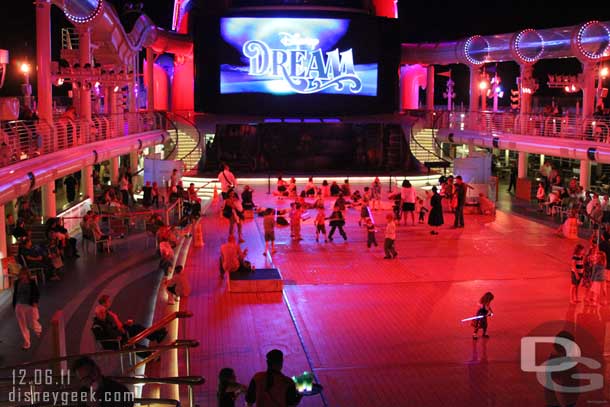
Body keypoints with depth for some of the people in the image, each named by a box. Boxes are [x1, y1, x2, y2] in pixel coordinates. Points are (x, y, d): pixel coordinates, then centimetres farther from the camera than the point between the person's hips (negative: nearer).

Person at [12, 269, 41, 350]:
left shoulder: (32, 283, -6)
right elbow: (15, 294, 10)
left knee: (32, 324, 3)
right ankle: (26, 343, 14)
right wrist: (14, 305, 10)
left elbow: (37, 293, -2)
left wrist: (35, 301, -17)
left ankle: (39, 330, 40)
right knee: (23, 325, 4)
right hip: (20, 306, 3)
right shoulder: (17, 283, 2)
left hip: (30, 306, -3)